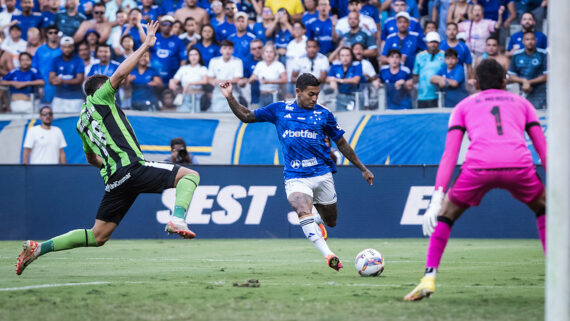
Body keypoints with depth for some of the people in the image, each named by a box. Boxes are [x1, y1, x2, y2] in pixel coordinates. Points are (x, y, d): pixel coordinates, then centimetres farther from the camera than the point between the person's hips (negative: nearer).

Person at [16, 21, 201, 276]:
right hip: (132, 167, -8)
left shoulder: (82, 122, 27)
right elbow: (120, 74, -8)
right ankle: (177, 219, -28)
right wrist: (146, 45, -4)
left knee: (97, 236, 12)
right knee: (190, 175, -2)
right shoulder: (100, 98, 6)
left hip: (113, 179, 8)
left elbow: (91, 158, 38)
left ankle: (39, 248, 3)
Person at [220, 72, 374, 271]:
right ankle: (328, 255, -36)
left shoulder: (323, 114, 6)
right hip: (295, 177, -2)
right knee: (304, 212, -28)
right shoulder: (279, 110, 6)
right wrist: (230, 97, -1)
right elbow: (246, 116, 13)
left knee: (331, 222, 11)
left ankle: (318, 221, 48)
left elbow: (341, 144, 14)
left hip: (322, 174, 2)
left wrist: (363, 169, 15)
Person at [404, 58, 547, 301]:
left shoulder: (464, 106, 27)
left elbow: (449, 154, 14)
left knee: (445, 215, 21)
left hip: (479, 166, -1)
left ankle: (429, 278, 6)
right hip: (518, 164, 1)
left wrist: (438, 196, 8)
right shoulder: (521, 103, 30)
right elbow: (543, 149, 22)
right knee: (544, 209, 29)